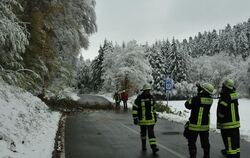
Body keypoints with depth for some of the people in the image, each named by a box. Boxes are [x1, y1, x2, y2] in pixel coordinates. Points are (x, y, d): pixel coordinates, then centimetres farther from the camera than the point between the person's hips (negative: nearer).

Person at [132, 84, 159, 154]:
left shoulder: (151, 97, 2)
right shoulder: (139, 98, -12)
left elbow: (154, 107, 15)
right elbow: (134, 108, -10)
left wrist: (155, 116, 15)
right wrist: (135, 118, -14)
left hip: (150, 119, 2)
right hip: (142, 119, -2)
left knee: (151, 133, -5)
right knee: (143, 132, 13)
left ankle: (153, 147, -11)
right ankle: (143, 145, 32)